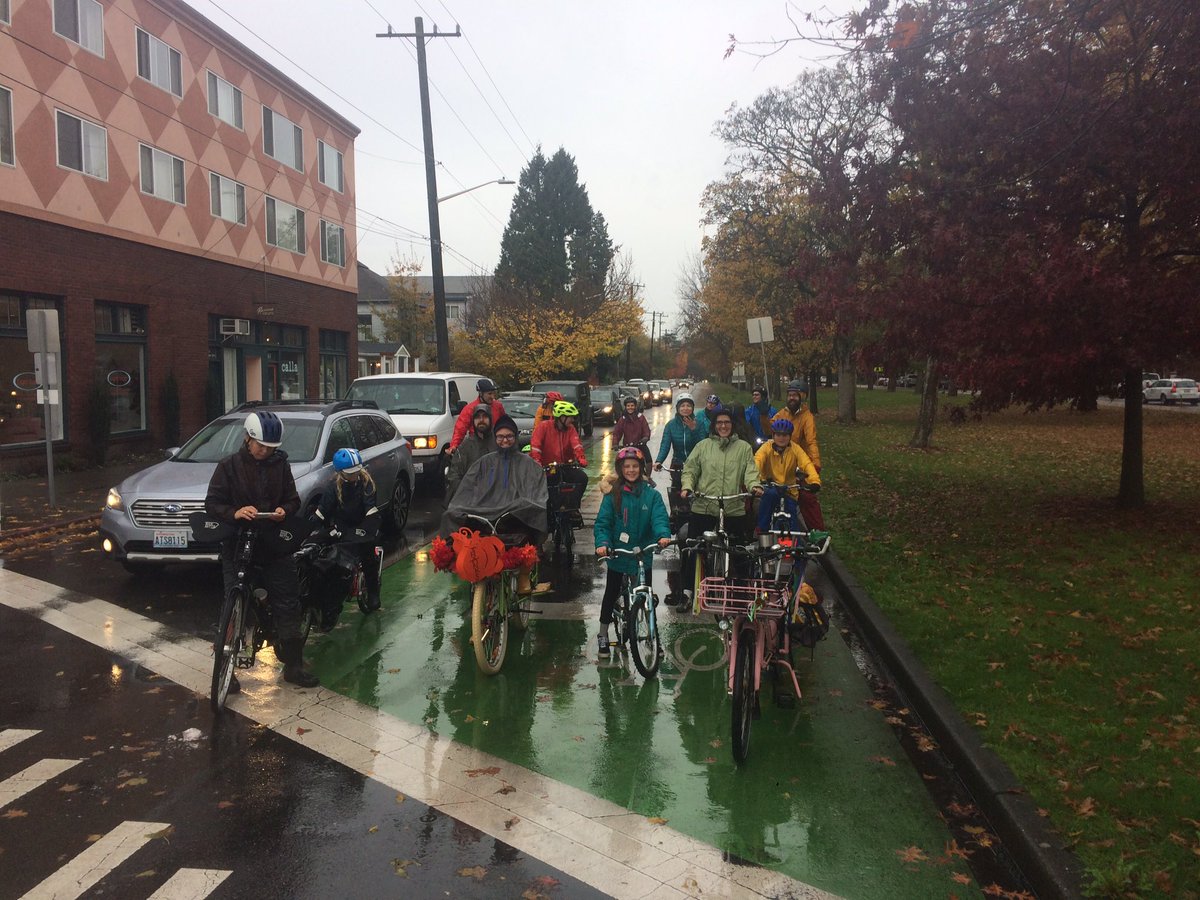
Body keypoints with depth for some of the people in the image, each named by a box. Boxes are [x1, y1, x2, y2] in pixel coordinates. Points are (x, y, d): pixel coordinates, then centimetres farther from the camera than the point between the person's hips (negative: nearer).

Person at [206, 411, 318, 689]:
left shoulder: (280, 464, 3)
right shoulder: (230, 465, -5)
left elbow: (294, 499, 8)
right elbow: (212, 503, -6)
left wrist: (284, 510, -15)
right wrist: (235, 513, -25)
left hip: (274, 544, 3)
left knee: (287, 603, 4)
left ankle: (293, 665, 15)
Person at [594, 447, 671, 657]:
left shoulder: (652, 495, -2)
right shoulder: (613, 495, -4)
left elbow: (659, 518, -14)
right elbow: (602, 523, -9)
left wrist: (663, 535, -35)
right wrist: (602, 543, -27)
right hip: (617, 555, 0)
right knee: (611, 594, 10)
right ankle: (603, 635, 26)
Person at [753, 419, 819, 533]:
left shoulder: (795, 449, -7)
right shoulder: (767, 448, -10)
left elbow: (807, 464, -20)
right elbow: (757, 460, -28)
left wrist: (814, 481, -40)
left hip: (789, 490, 2)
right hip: (770, 487, -2)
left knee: (792, 523, -3)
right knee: (770, 493, -34)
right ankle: (762, 529, -23)